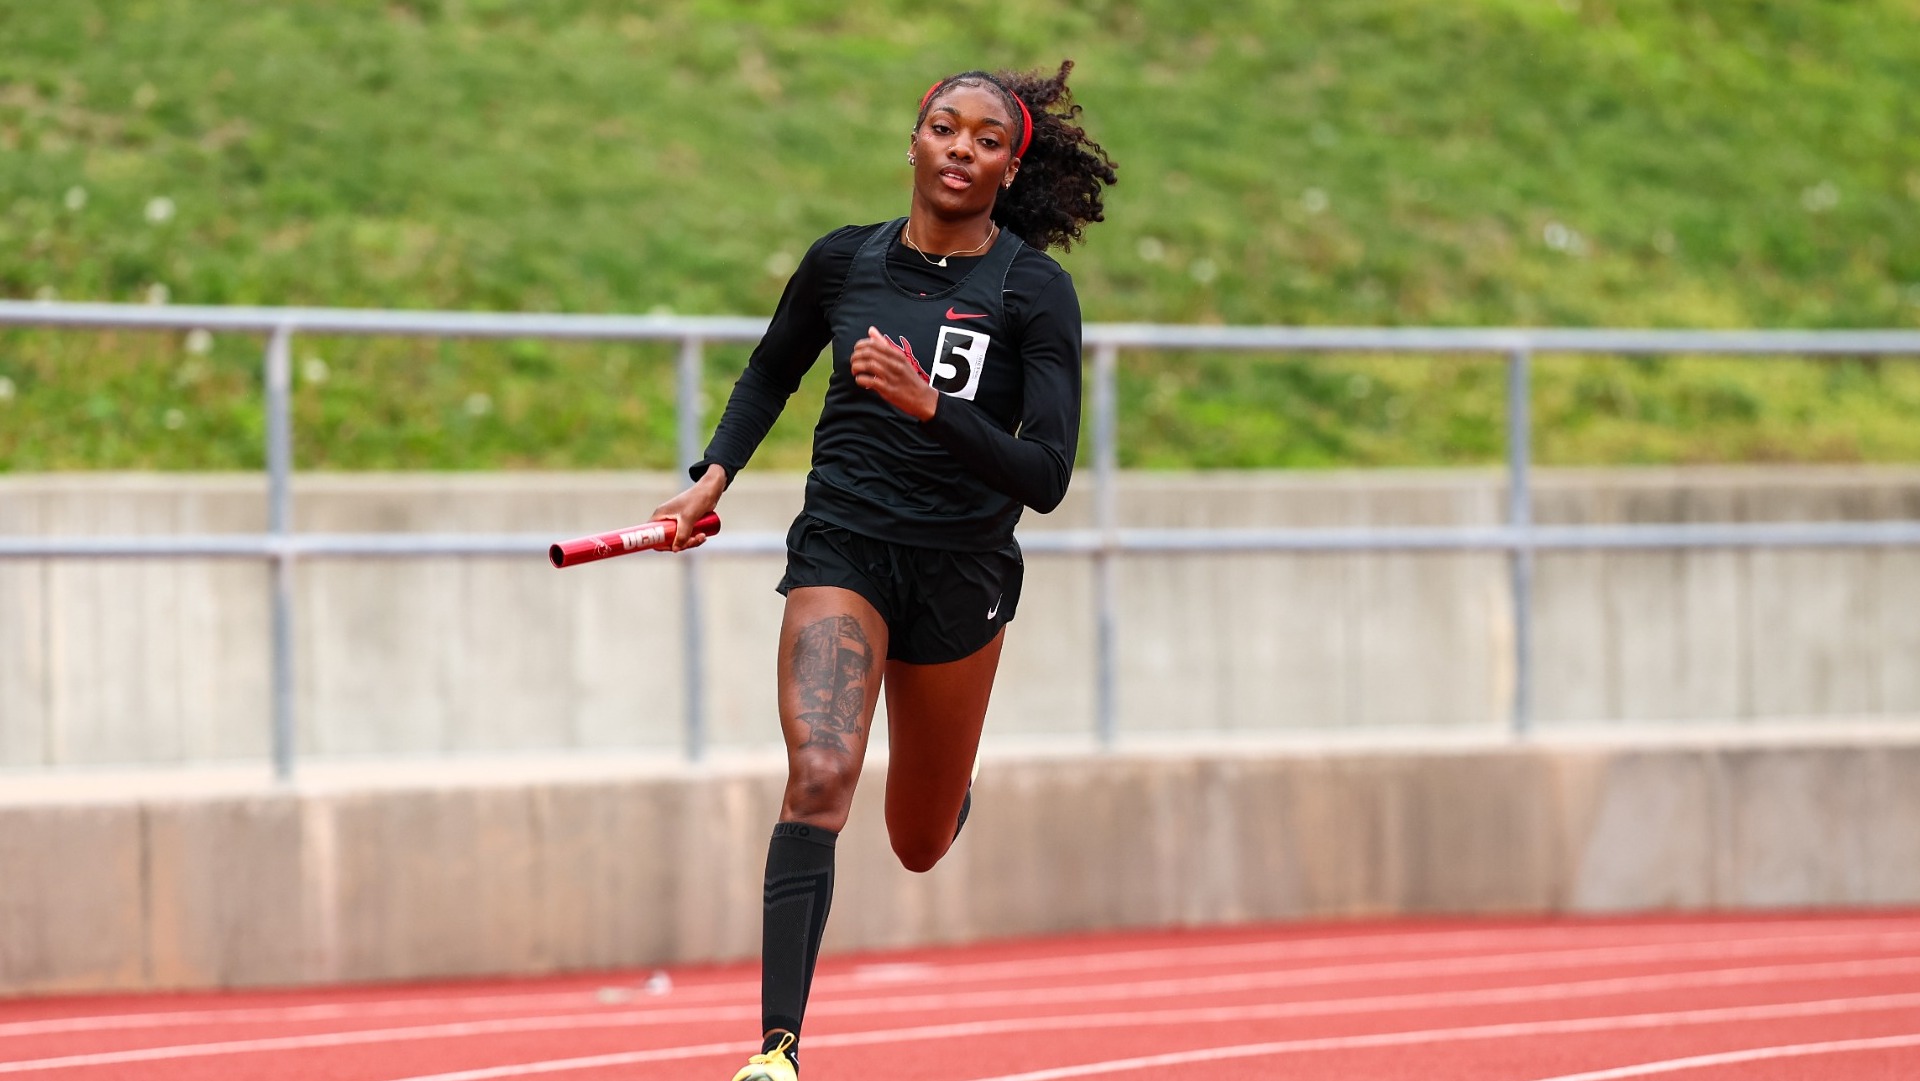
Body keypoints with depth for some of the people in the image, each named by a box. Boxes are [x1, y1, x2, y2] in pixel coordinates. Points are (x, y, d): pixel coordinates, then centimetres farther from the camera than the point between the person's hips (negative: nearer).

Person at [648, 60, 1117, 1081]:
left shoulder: (1036, 293, -9)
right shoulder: (843, 260, 0)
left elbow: (1046, 477, -16)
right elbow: (770, 372, 20)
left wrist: (928, 405, -28)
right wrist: (714, 473, 5)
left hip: (962, 574, 0)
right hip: (842, 548, 0)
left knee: (919, 843, 15)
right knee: (818, 776, -26)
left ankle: (946, 783, 55)